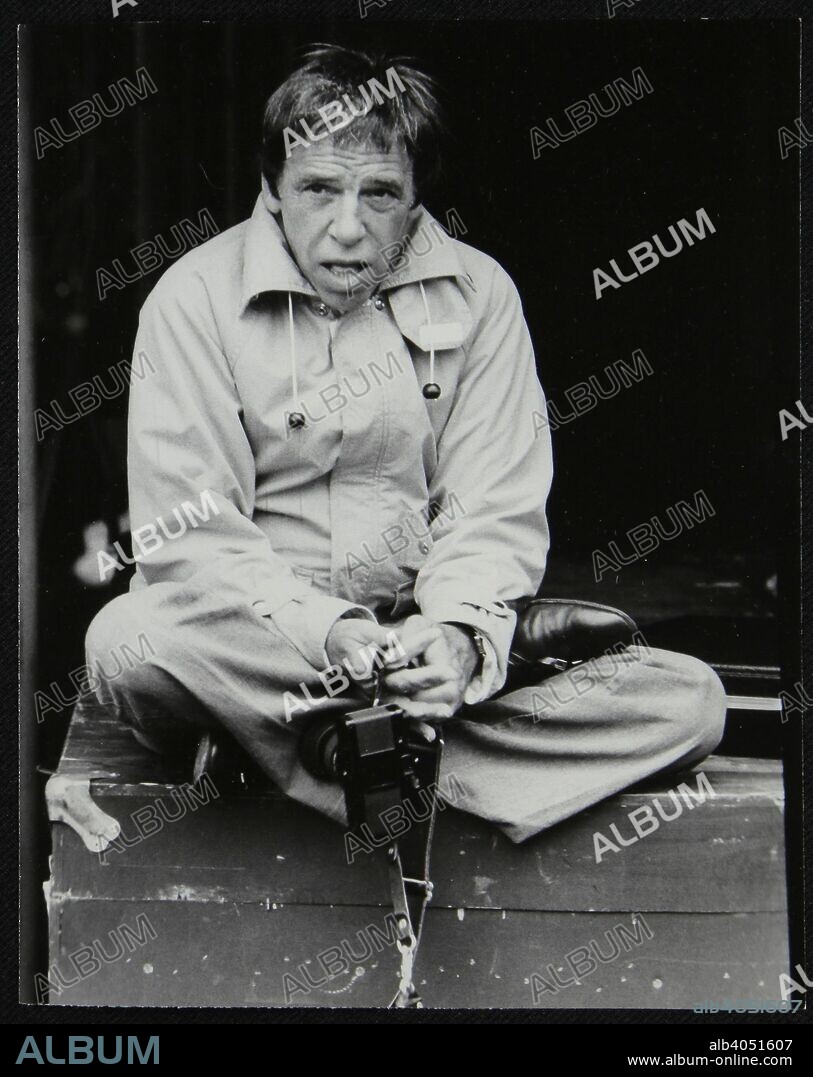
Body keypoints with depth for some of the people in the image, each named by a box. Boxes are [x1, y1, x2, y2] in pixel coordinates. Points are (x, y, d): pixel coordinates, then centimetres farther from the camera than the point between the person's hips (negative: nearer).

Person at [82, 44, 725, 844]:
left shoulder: (478, 295, 1)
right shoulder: (193, 300, -6)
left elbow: (498, 514, -4)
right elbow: (187, 535, -12)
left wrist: (460, 633, -25)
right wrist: (323, 634, -27)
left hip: (427, 630, 3)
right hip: (258, 636, -2)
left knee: (689, 701, -17)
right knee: (126, 641, -37)